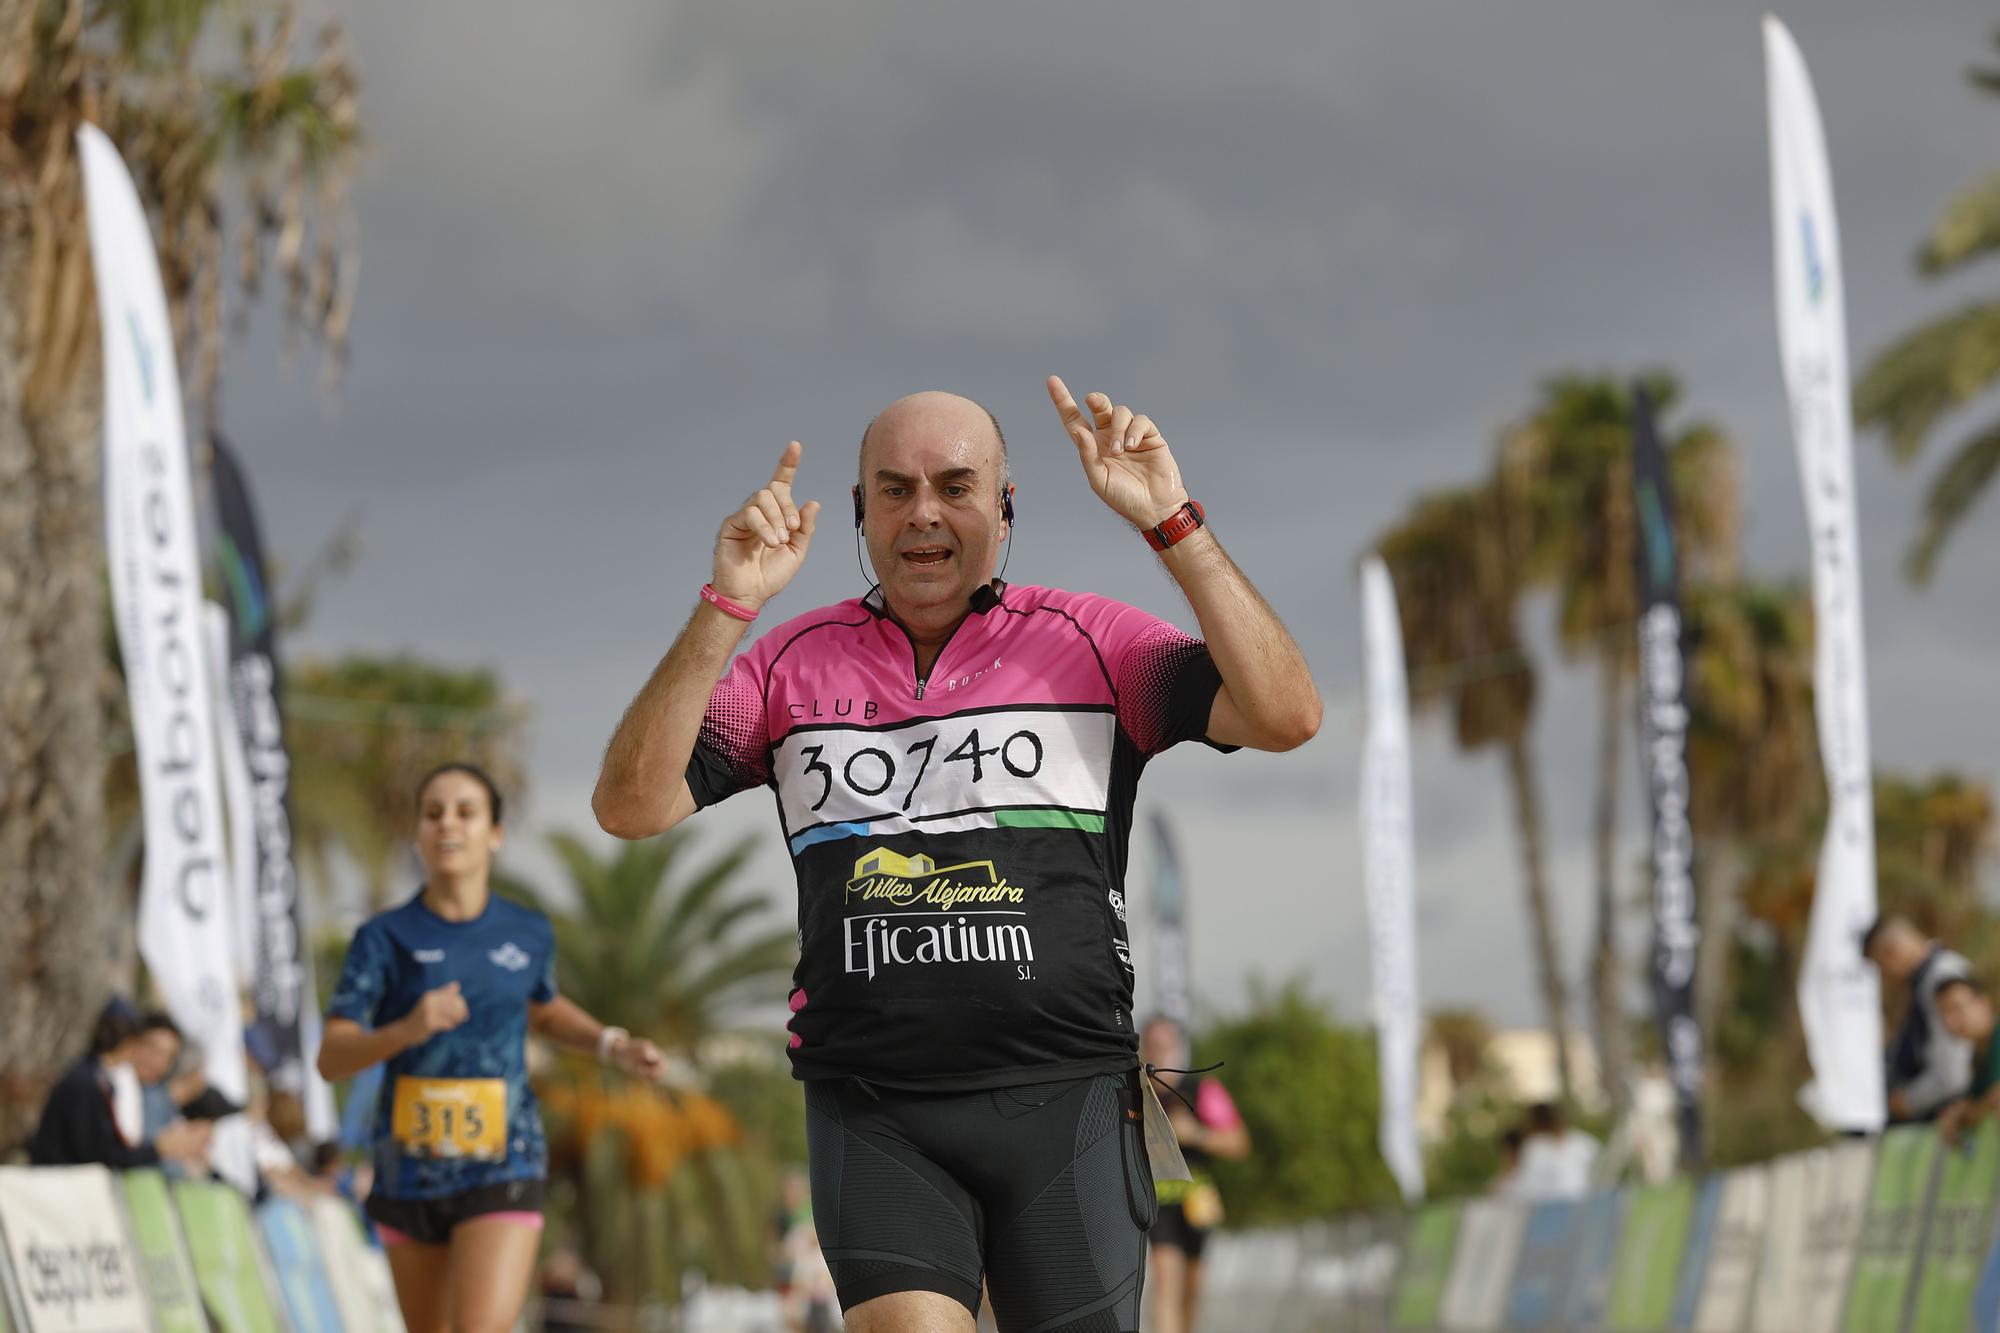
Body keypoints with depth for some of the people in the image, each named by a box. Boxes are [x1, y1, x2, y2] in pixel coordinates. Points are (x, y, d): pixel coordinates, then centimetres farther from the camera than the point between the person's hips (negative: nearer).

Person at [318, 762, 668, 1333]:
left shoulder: (528, 934, 3)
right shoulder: (385, 938, -4)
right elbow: (331, 1059, -12)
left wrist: (612, 1045, 9)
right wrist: (407, 1030, -30)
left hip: (502, 1173, -1)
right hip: (410, 1175, 1)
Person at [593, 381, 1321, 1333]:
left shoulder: (1093, 642, 7)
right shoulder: (792, 666, 10)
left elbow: (1284, 716, -7)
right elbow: (630, 807, 0)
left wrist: (1172, 523, -12)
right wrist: (728, 608, -10)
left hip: (1063, 1104, 0)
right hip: (873, 1112, 0)